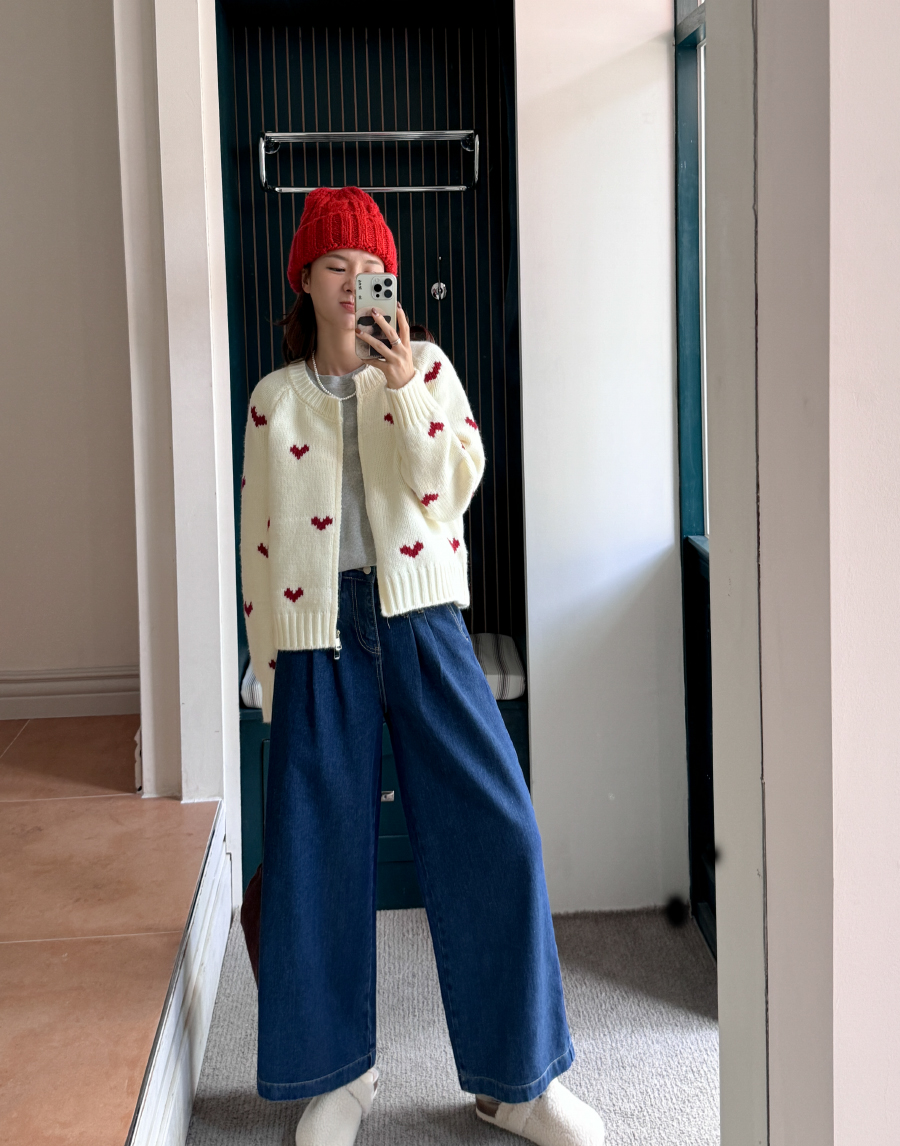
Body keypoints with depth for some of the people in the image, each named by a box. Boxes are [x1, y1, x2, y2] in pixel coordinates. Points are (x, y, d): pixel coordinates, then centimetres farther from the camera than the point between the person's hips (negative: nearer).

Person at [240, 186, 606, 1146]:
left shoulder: (424, 367, 8)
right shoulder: (274, 399, 10)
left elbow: (450, 486, -5)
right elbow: (258, 536, 11)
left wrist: (404, 387, -15)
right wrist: (268, 661, 8)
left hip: (419, 621, -1)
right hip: (318, 634, 1)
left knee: (492, 834, -6)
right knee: (316, 850, 3)